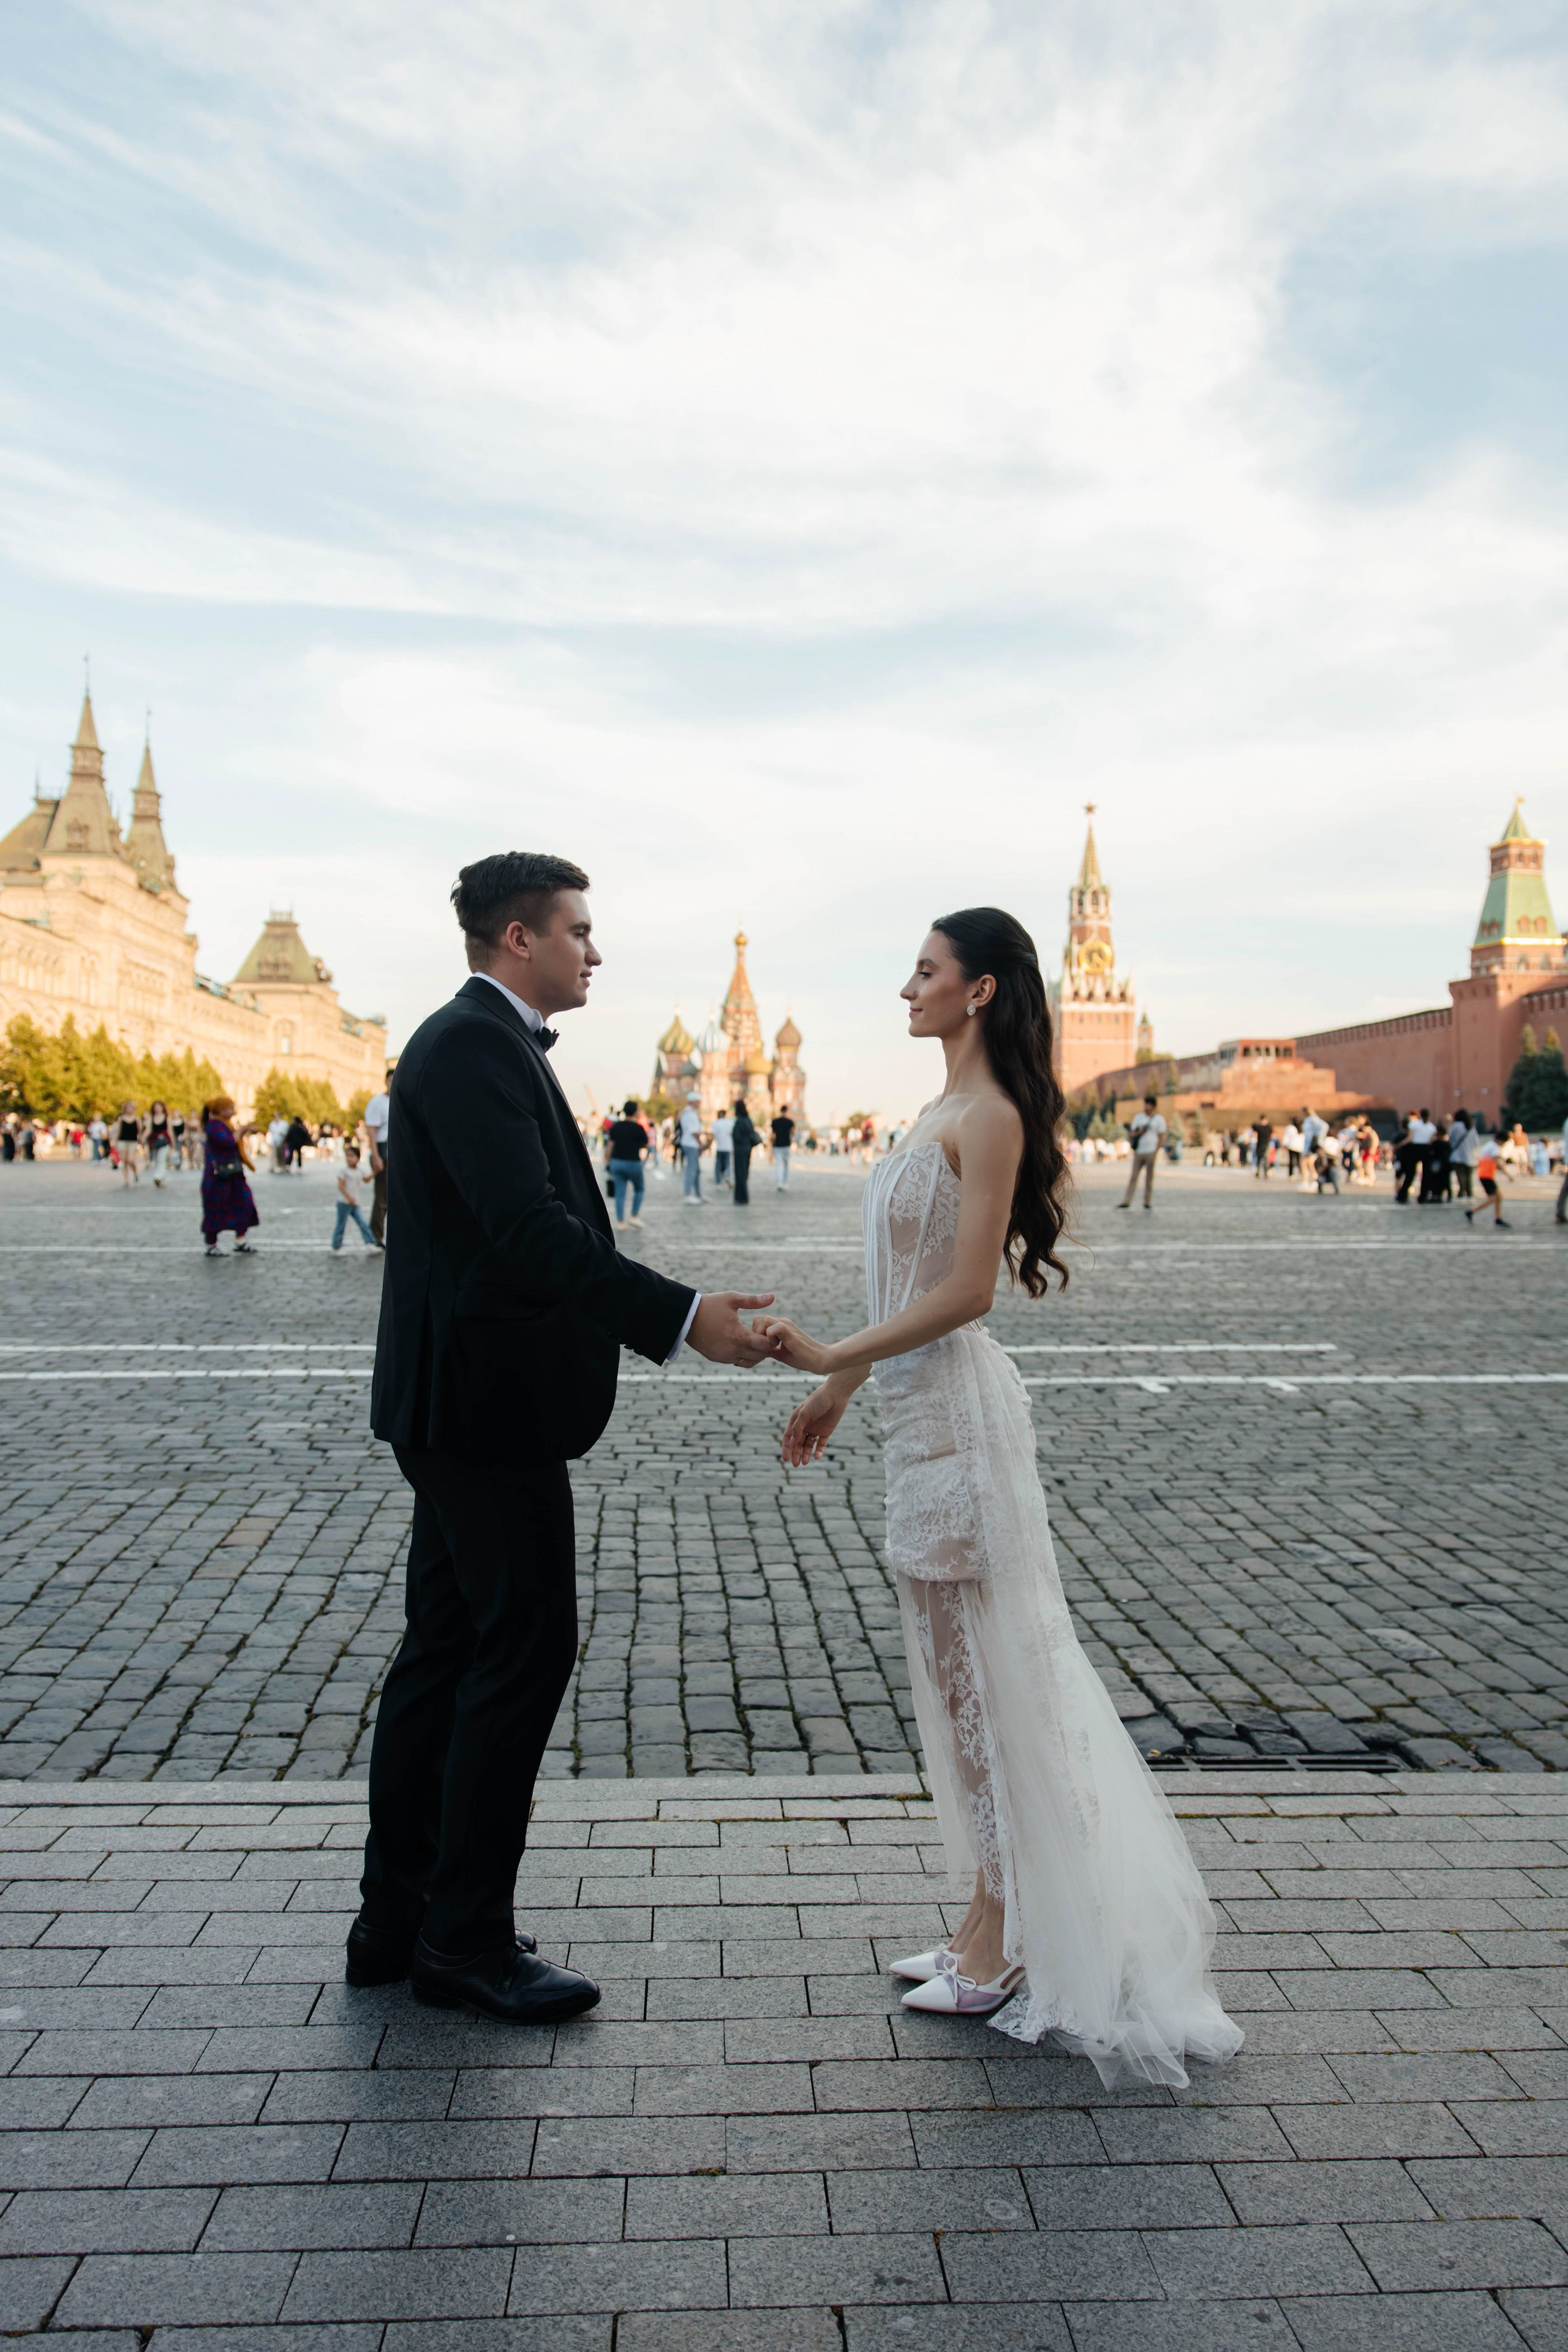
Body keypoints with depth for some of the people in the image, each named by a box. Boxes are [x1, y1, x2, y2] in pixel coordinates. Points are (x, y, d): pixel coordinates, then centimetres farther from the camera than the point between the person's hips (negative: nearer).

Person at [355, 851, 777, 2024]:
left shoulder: (480, 1042, 18)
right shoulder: (474, 1044, -15)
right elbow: (529, 1227, -27)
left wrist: (665, 1311, 16)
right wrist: (682, 1316, -29)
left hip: (460, 1404, 11)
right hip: (489, 1403, -11)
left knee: (447, 1650, 14)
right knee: (526, 1649, -2)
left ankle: (399, 1922, 25)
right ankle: (467, 1938, 11)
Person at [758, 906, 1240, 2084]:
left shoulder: (990, 1116, -15)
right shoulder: (943, 1110, 14)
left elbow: (965, 1289, -20)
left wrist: (830, 1357, -18)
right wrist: (838, 1384, 18)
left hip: (956, 1410, -10)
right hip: (924, 1408, 10)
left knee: (982, 1673, 1)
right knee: (970, 1673, 16)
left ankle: (1006, 1944, 15)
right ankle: (997, 1922, 29)